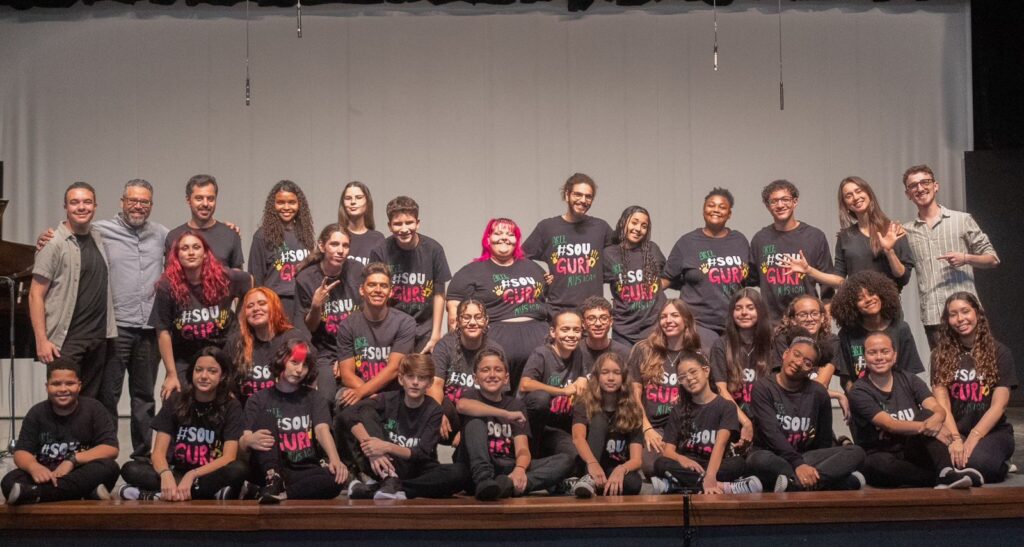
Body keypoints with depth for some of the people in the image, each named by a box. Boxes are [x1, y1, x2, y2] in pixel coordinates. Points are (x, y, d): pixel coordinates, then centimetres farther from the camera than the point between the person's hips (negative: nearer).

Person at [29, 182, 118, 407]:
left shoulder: (99, 238, 11)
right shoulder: (54, 244, -8)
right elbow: (36, 296, -9)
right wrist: (42, 341, -16)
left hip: (99, 339, 6)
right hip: (66, 342, -6)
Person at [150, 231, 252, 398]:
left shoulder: (224, 279, -10)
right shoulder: (167, 286, -14)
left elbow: (249, 281, 12)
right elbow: (163, 332, -12)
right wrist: (172, 374, -13)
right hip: (184, 364, -1)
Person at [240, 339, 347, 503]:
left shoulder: (314, 398, 11)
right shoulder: (259, 399, 10)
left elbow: (322, 430, -7)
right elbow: (242, 443, -1)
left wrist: (335, 460, -29)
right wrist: (249, 441, -28)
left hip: (304, 471, 0)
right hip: (269, 470, 0)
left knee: (336, 478, -31)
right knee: (265, 417, -20)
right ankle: (273, 481, -34)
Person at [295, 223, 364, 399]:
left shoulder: (357, 271, -3)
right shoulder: (306, 279, -5)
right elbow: (308, 328, 3)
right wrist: (316, 306, -17)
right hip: (325, 354, -1)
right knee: (327, 403, -23)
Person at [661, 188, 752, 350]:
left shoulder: (740, 241, 13)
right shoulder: (687, 242, 5)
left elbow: (749, 278, 22)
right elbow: (666, 280, 4)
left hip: (735, 324, 3)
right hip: (700, 323, -3)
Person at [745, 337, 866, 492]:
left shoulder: (818, 393, 5)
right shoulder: (763, 388, -5)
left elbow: (824, 441, 9)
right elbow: (771, 433, -18)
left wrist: (807, 467, -8)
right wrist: (797, 464, -31)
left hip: (805, 457, 4)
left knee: (856, 452, -19)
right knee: (761, 460, -40)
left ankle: (793, 484, -36)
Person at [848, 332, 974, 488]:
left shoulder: (909, 381, 5)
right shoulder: (859, 392, -7)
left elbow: (938, 410, -10)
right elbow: (890, 425, -20)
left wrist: (935, 421, -35)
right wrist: (926, 427, -33)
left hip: (913, 453, 4)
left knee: (925, 414, -21)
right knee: (880, 463, -38)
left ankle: (946, 472, -36)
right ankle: (941, 478, -30)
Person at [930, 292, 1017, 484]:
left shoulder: (999, 352, 3)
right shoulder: (941, 355, 7)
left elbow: (998, 406, -6)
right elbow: (942, 404, -3)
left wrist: (973, 439, -19)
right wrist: (955, 439, -21)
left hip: (991, 431, -1)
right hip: (954, 431, 1)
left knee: (977, 460, -35)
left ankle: (1000, 468, -1)